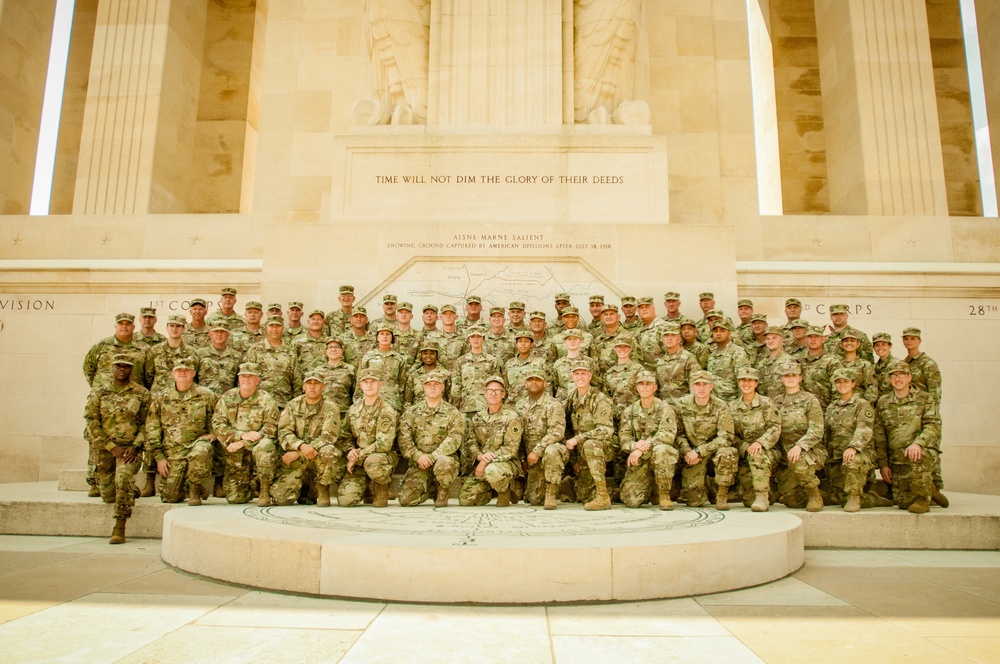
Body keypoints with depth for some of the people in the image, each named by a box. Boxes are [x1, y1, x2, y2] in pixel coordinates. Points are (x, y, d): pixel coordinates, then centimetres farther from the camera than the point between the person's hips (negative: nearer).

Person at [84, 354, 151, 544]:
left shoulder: (141, 393, 4)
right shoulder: (98, 393, 7)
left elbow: (146, 424, 2)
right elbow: (92, 423, 0)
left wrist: (135, 447, -13)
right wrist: (112, 447, -10)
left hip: (131, 448, -2)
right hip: (104, 449, 3)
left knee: (123, 477, -29)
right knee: (109, 496, 5)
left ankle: (120, 527, -20)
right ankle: (131, 491, 40)